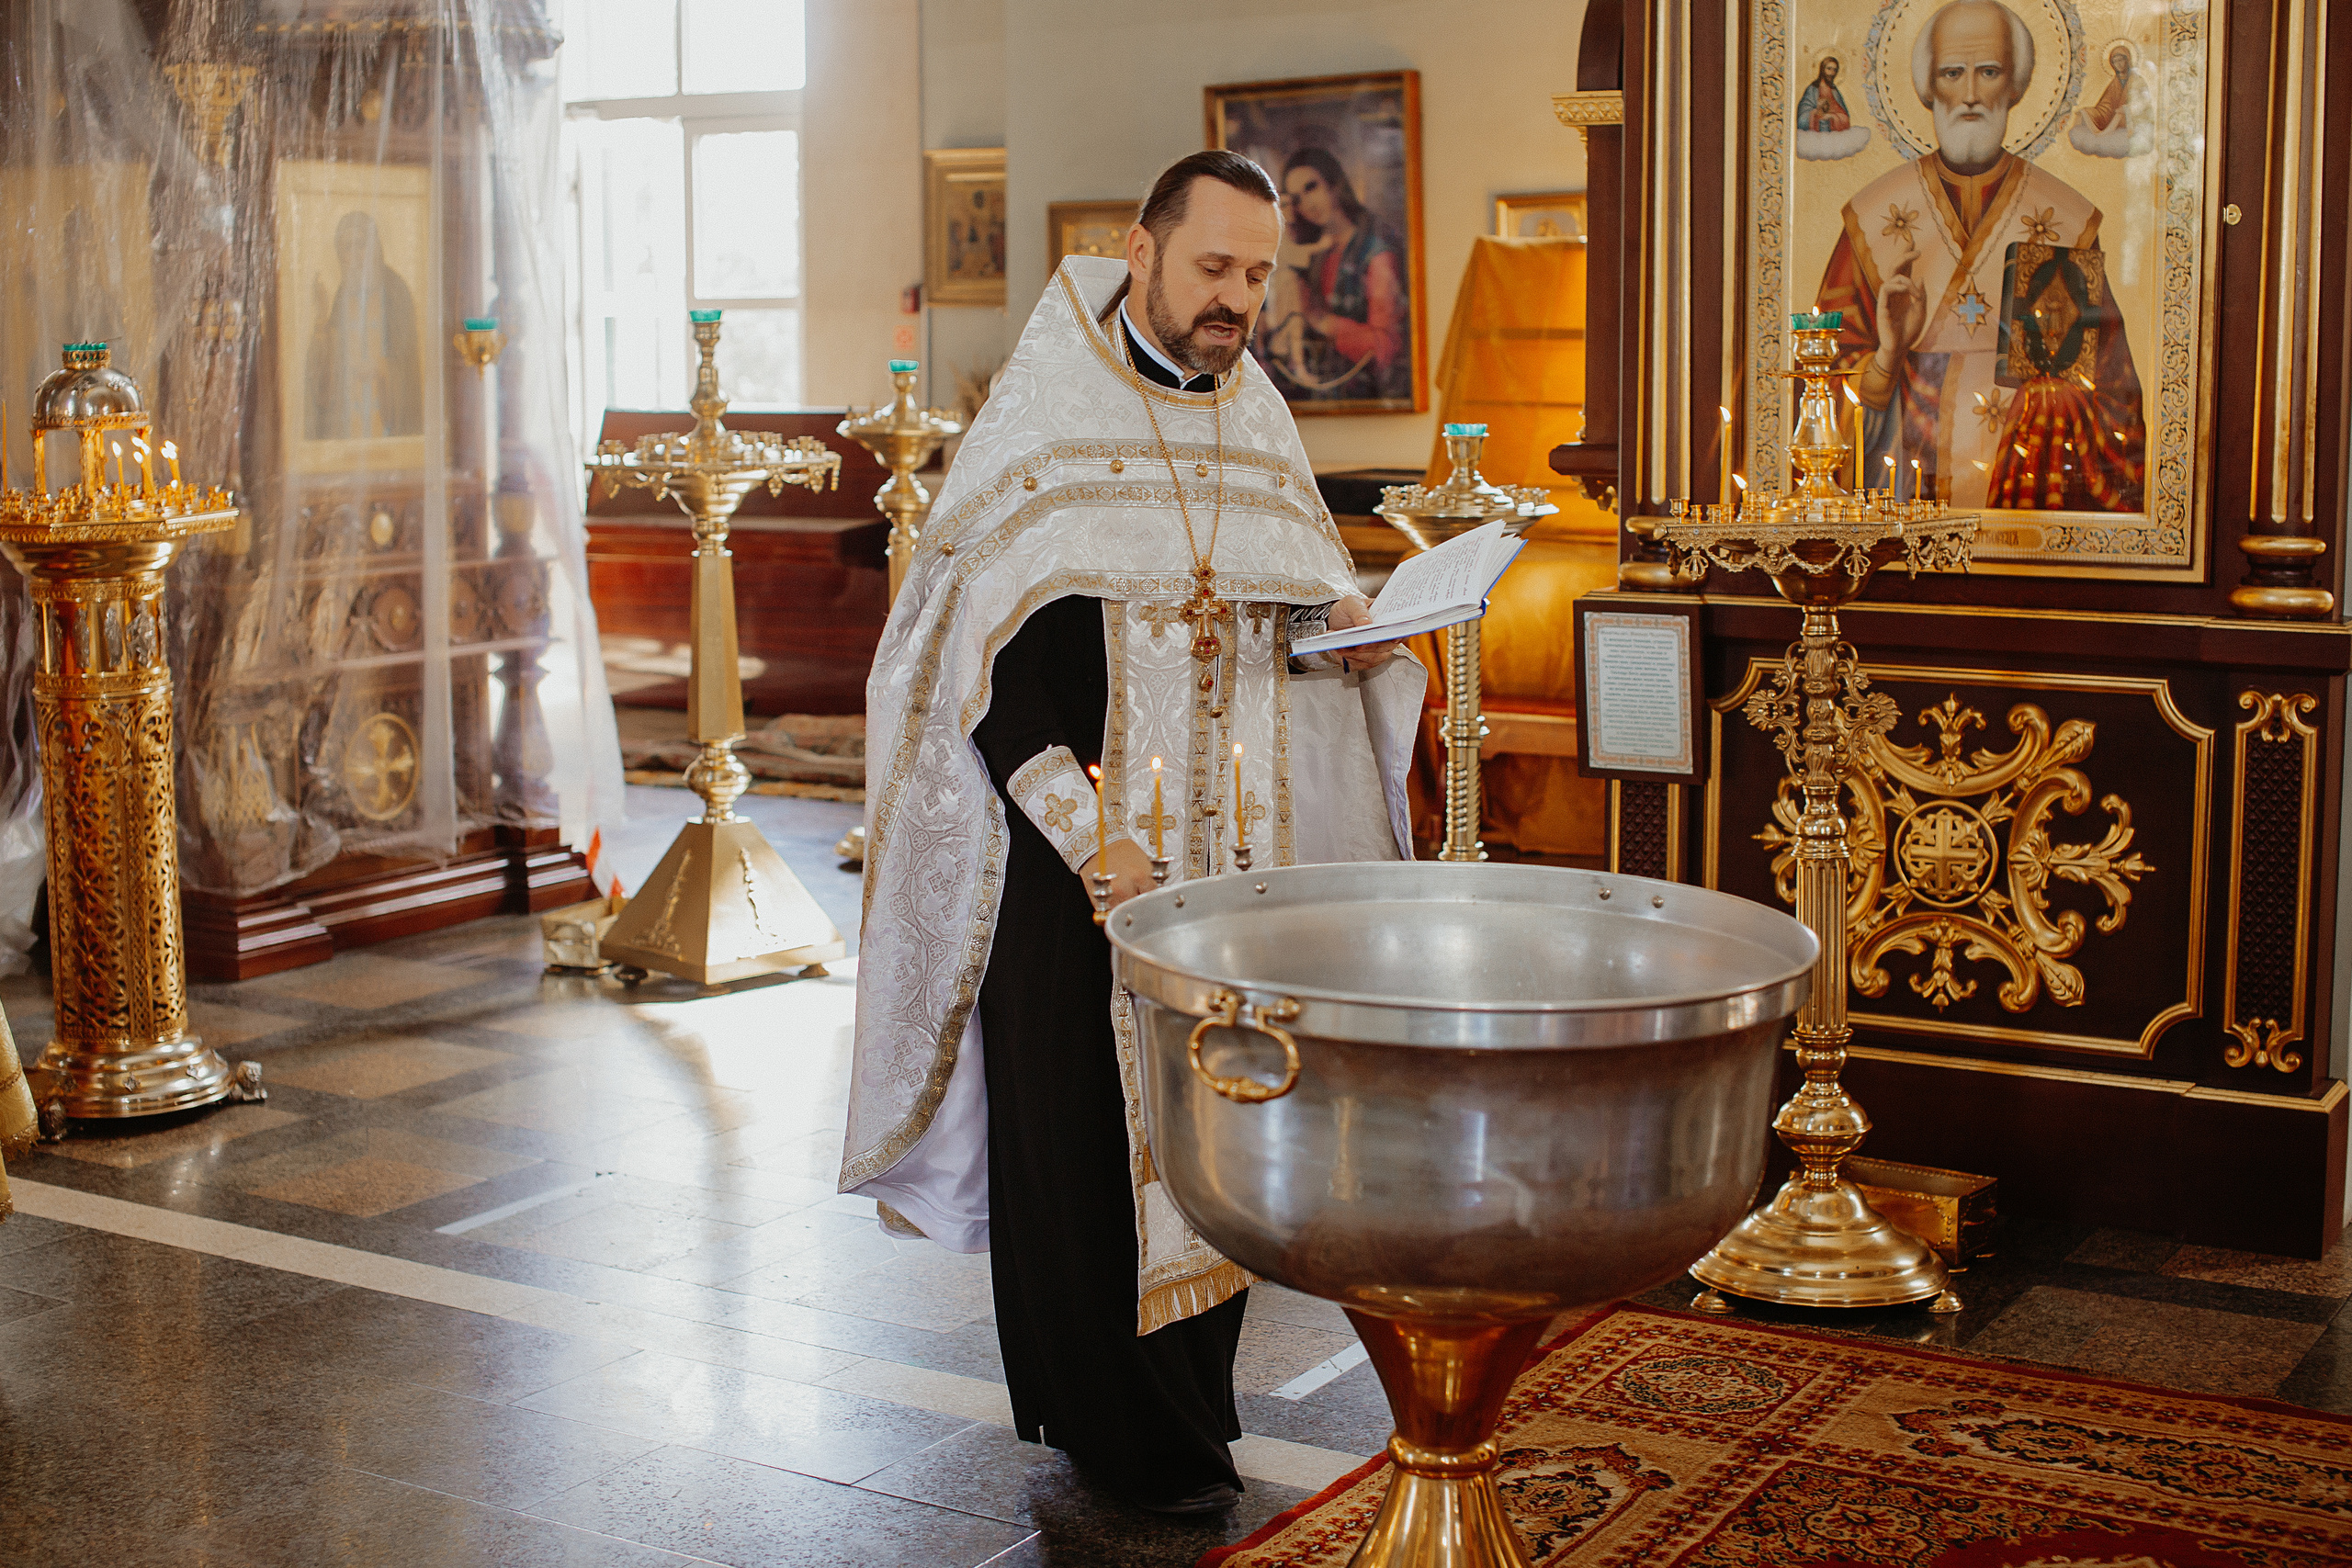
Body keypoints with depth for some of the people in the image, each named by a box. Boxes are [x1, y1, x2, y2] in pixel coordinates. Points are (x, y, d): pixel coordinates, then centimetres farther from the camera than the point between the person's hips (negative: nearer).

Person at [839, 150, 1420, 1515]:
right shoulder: (1045, 419, -6)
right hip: (1076, 860, -5)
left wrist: (1350, 627, -5)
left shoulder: (1258, 424, 11)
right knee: (1083, 1136, 0)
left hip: (1235, 861, 5)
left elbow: (1299, 619, 20)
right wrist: (1087, 831, -19)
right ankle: (1125, 1435, 13)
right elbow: (985, 660, -11)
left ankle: (1190, 1403, 21)